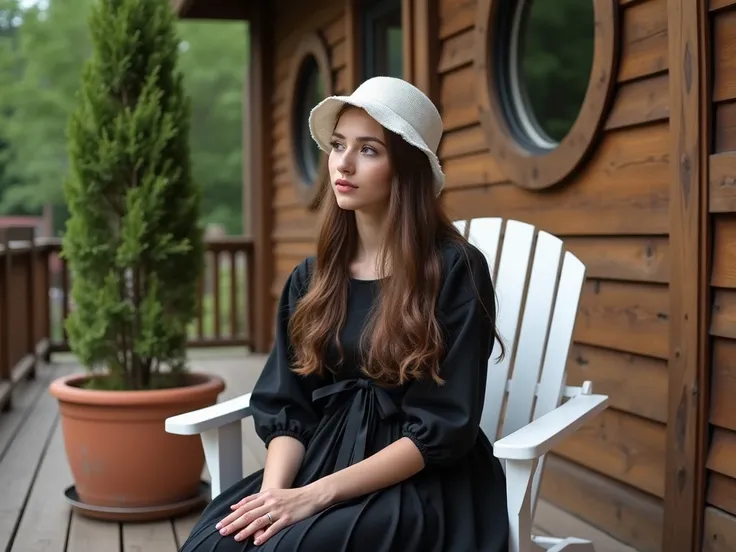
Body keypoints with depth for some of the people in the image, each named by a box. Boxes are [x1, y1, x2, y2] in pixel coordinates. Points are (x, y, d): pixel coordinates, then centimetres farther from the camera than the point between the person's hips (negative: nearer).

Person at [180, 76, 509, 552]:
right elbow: (286, 407, 5)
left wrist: (316, 495, -19)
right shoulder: (311, 278, 8)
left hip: (419, 485, -4)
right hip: (320, 464, 4)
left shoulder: (456, 269, -8)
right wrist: (274, 490, -15)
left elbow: (442, 429, -12)